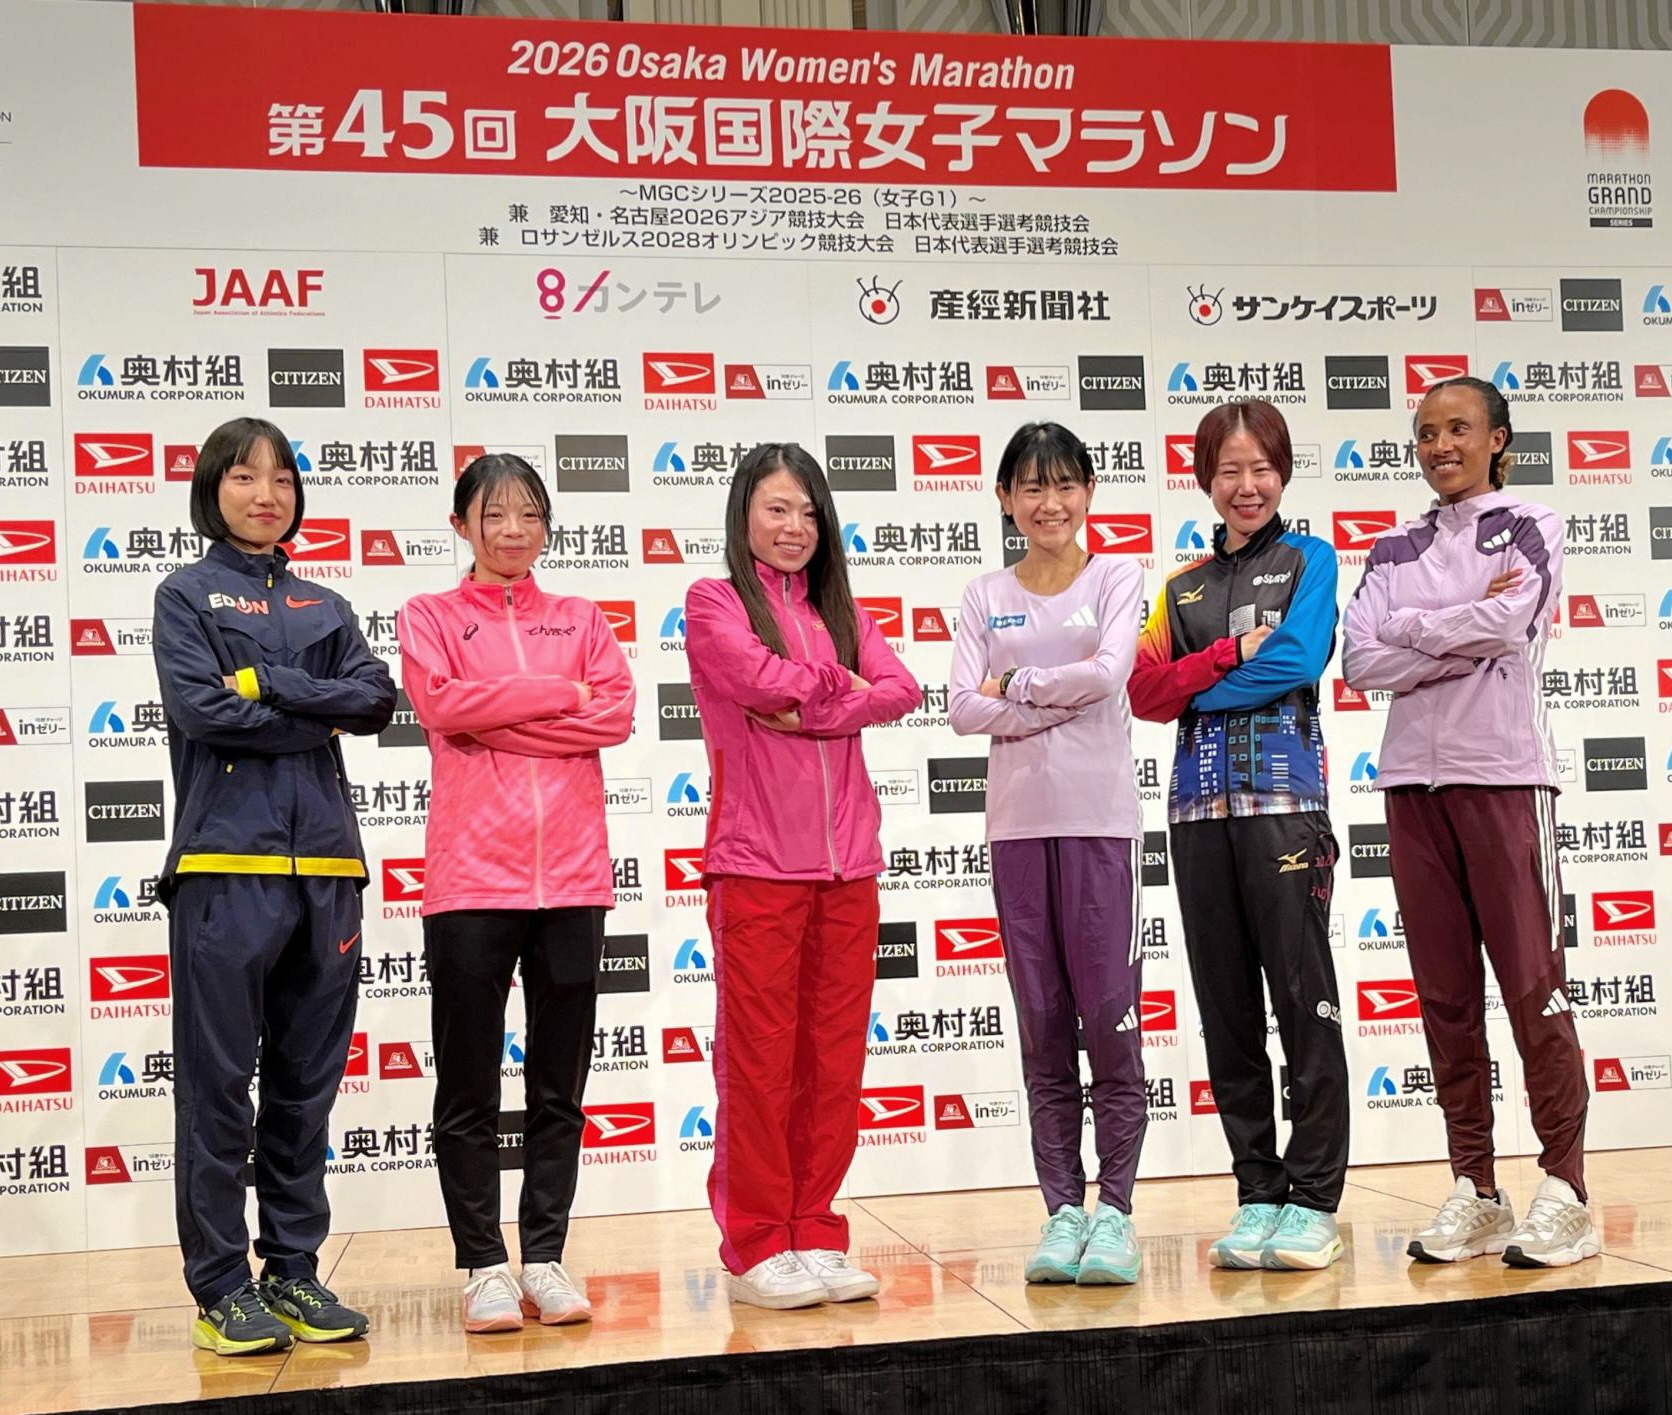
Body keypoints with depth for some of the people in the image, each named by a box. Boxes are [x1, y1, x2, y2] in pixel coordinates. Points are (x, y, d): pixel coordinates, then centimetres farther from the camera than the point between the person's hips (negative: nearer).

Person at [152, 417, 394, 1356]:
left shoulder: (324, 609, 18)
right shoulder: (187, 595, 7)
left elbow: (377, 700, 1)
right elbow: (202, 708, -9)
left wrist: (267, 681, -8)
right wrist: (316, 718, -3)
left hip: (325, 864, 4)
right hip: (225, 863, -4)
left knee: (308, 1084, 8)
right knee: (220, 1084, -1)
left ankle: (295, 1269, 17)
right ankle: (222, 1286, 6)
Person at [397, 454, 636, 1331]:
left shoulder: (580, 619, 16)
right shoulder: (430, 617, 9)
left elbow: (615, 713, -1)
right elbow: (443, 702, -10)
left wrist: (495, 718, -8)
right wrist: (557, 693, -6)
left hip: (571, 873, 2)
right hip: (472, 874, -2)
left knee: (560, 1089, 6)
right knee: (469, 1089, 2)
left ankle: (545, 1260, 16)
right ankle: (483, 1267, 11)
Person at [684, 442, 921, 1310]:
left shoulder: (839, 611, 18)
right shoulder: (712, 602, 4)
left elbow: (901, 691, 1)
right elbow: (763, 676, -15)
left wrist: (806, 709, -11)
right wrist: (840, 684, 1)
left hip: (846, 861, 5)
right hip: (756, 860, -5)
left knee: (834, 1055, 5)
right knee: (759, 1057, -2)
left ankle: (815, 1235, 14)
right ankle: (755, 1246, 6)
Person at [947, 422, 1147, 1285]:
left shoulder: (1117, 578, 6)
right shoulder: (986, 597, 11)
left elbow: (1107, 673, -12)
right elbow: (963, 709, -2)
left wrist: (1014, 686, -4)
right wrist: (1059, 705, -11)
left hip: (1099, 819, -2)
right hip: (1018, 822, 3)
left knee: (1110, 1019, -4)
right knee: (1042, 1028, 5)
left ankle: (1114, 1209, 5)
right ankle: (1062, 1210, 11)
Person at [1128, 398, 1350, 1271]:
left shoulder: (1308, 561, 8)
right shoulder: (1183, 586, 18)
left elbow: (1297, 662, -9)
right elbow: (1145, 691, 3)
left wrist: (1195, 689, -2)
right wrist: (1233, 654, -9)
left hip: (1283, 796, -4)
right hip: (1201, 804, 4)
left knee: (1303, 998, -5)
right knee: (1225, 1010, 5)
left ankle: (1313, 1200, 1)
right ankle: (1258, 1196, 13)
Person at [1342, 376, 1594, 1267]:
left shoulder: (1528, 528, 6)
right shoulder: (1395, 551, 15)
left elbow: (1507, 622, -13)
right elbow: (1360, 663, 2)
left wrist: (1408, 628, -2)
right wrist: (1462, 641, -7)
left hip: (1504, 775, -4)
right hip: (1414, 781, 4)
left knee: (1532, 984, -5)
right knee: (1444, 993, 4)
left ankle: (1564, 1192, 1)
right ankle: (1475, 1192, 11)